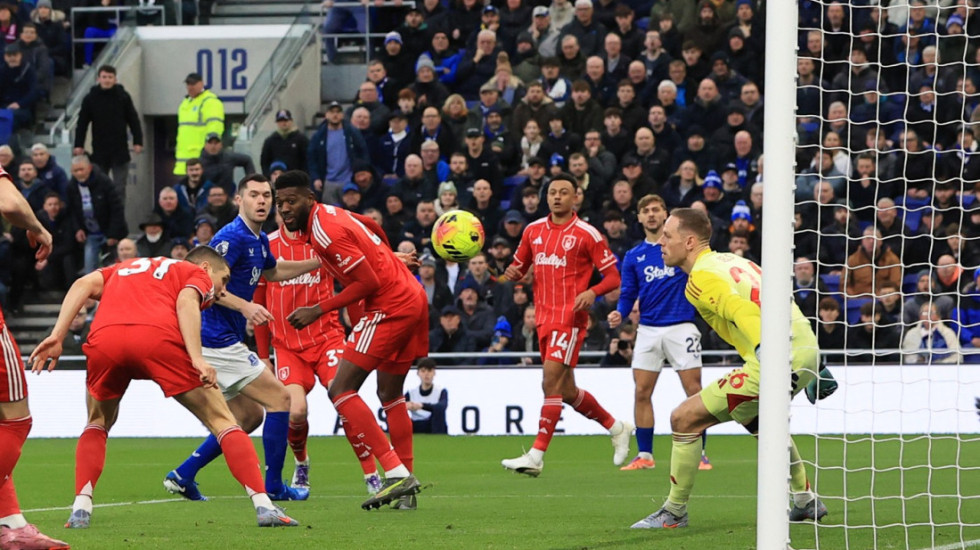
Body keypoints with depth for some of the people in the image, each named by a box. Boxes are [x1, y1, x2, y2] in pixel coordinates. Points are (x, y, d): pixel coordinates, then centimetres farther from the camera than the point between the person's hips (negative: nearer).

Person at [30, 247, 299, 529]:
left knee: (98, 424, 30)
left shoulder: (124, 268, 40)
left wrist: (57, 337, 12)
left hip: (103, 339, 4)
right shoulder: (199, 275, 27)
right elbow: (185, 302, 3)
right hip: (157, 336, -4)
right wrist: (197, 359, -9)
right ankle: (264, 506, 2)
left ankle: (81, 508, 13)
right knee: (221, 421, 11)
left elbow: (84, 284, 21)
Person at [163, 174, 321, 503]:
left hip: (224, 342, 10)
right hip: (217, 339, -10)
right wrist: (244, 306, -32)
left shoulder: (259, 241, 15)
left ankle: (183, 475, 11)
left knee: (249, 415, 16)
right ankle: (273, 486, -2)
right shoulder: (232, 237, -16)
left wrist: (317, 263, 29)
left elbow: (273, 271, 35)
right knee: (279, 398, -6)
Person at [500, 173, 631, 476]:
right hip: (544, 317, 7)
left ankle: (537, 455, -19)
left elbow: (613, 276, -2)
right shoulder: (534, 230, 12)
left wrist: (592, 292, -22)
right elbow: (519, 265, 22)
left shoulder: (587, 234, -4)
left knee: (552, 381, -16)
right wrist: (512, 272, -2)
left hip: (569, 317, -7)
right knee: (567, 391, 12)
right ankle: (616, 427, 33)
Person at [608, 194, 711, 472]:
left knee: (694, 391, -5)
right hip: (648, 329, 3)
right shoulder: (633, 256, 11)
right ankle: (645, 455, 7)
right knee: (641, 393, -1)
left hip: (681, 327, -3)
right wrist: (619, 314, -8)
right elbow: (628, 294, 12)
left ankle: (700, 454, 3)